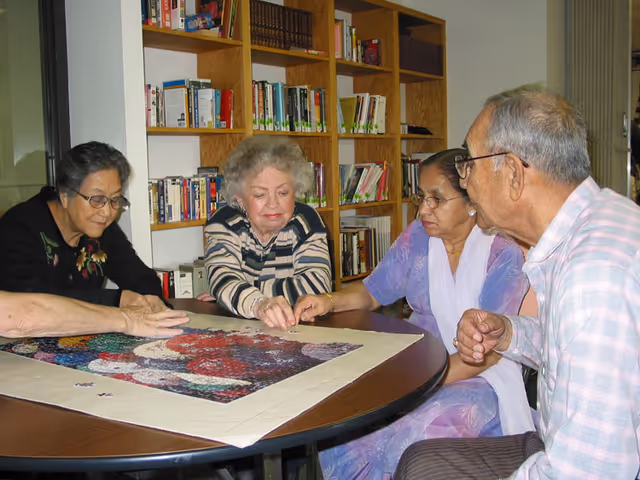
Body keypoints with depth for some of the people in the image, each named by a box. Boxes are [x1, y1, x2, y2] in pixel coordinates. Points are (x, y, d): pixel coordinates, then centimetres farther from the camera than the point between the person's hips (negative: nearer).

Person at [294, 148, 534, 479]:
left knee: (418, 431, -34)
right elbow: (372, 293, 12)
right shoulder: (416, 238, 4)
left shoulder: (504, 255, -12)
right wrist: (329, 302, -11)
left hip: (480, 376, -4)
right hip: (417, 361, 5)